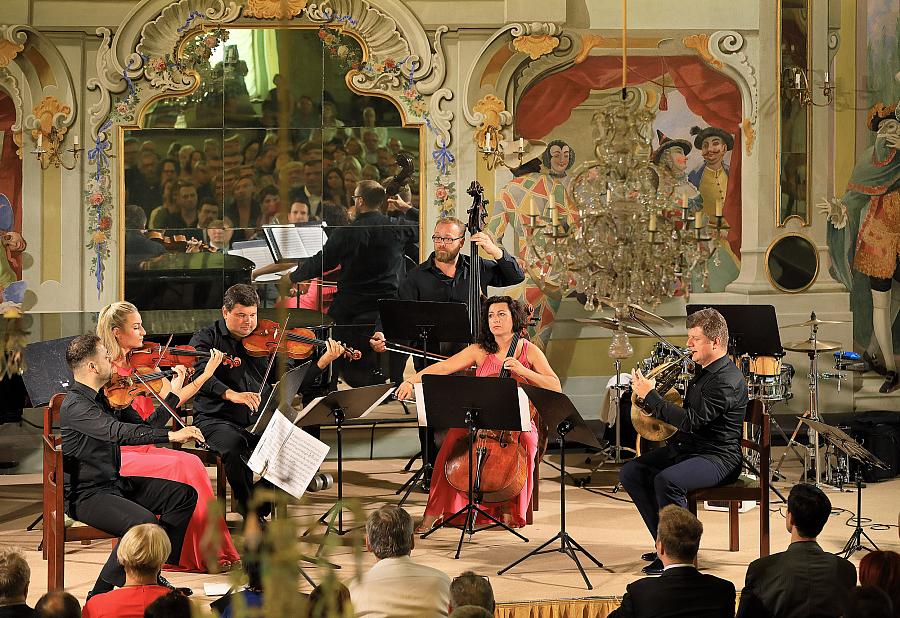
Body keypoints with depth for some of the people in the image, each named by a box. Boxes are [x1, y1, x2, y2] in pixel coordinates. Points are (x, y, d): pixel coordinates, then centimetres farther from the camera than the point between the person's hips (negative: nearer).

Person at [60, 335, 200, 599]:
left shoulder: (105, 397, 9)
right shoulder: (75, 406, -21)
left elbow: (144, 426, 16)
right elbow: (119, 432, -36)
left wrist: (173, 394, 8)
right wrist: (171, 435, -42)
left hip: (115, 483, 10)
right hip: (86, 495, -10)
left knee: (184, 495, 4)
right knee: (144, 522, -32)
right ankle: (100, 594, -17)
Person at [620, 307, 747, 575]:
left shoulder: (728, 380, -20)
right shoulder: (703, 371, 13)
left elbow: (691, 421, -28)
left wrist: (651, 396, -23)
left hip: (718, 458, -11)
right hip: (684, 448, 11)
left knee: (666, 480, -35)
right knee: (630, 472, 0)